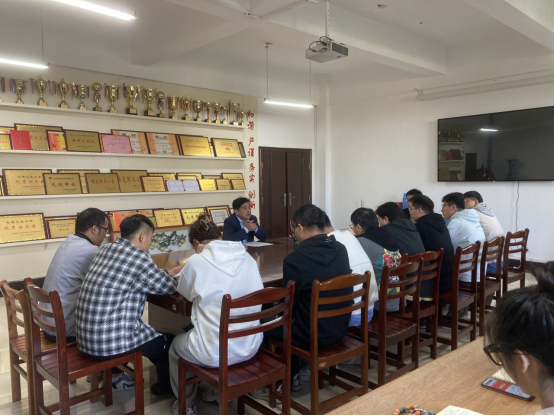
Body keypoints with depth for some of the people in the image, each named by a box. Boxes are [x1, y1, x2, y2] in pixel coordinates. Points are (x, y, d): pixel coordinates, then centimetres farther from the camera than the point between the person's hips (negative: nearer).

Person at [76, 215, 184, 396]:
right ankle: (166, 386, 36)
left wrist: (170, 272, 22)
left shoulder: (107, 249, 5)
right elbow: (168, 287, -5)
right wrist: (178, 276, 16)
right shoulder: (138, 258, -20)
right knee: (169, 341, 13)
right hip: (109, 344, -9)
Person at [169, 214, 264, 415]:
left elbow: (184, 291, 6)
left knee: (176, 344, 29)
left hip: (215, 353, -5)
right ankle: (221, 392, 50)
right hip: (250, 346, 5)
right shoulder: (247, 258, -1)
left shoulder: (196, 262, -14)